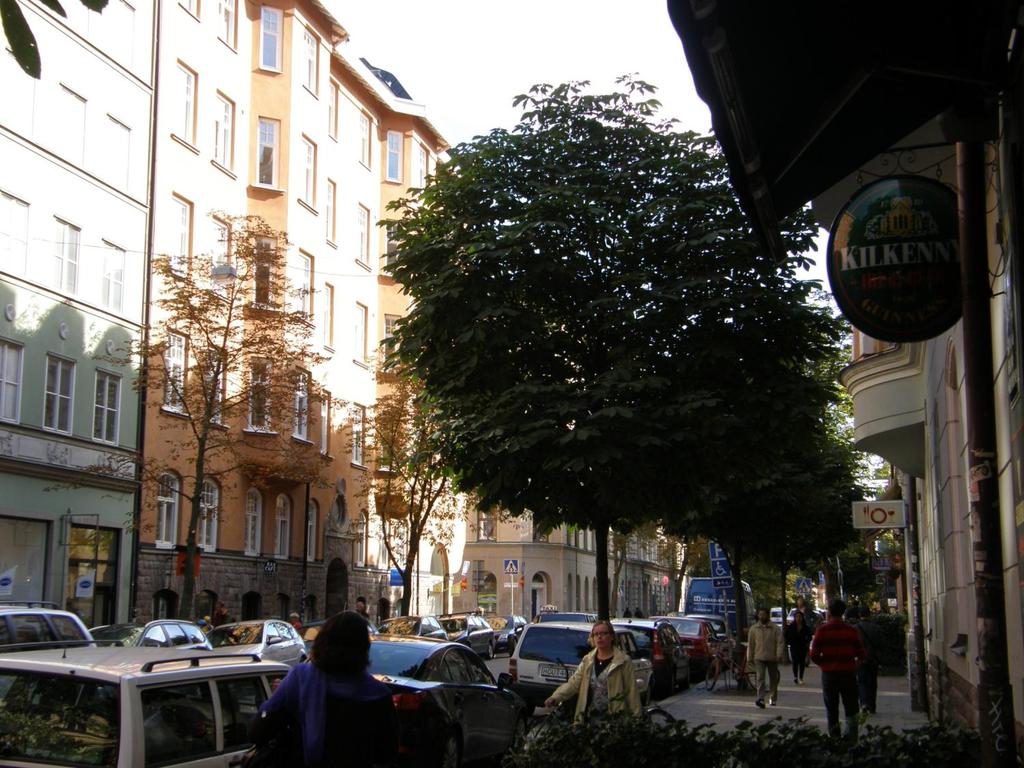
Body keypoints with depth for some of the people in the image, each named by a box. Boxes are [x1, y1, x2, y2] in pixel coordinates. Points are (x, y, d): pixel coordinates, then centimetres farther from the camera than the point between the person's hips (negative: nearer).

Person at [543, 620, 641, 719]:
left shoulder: (624, 662, -2)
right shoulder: (587, 660, 11)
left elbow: (631, 693, -3)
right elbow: (573, 683, 3)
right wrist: (555, 698, -12)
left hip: (614, 718, -4)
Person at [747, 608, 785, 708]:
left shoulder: (775, 629, 0)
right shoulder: (754, 629, 6)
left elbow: (780, 642, -6)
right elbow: (750, 644, 9)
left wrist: (779, 655, -18)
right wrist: (750, 658, 5)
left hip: (772, 658, 0)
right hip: (759, 658, 0)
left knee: (773, 679, 12)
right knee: (760, 678, -13)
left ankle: (773, 698, 27)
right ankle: (760, 698, -21)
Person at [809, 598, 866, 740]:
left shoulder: (822, 630, -6)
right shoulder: (851, 631, -1)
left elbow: (814, 655, -9)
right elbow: (861, 655, -1)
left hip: (829, 673, -1)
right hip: (848, 673, 1)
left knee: (831, 710, 9)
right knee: (851, 708, 9)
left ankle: (834, 738, 8)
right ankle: (852, 737, -1)